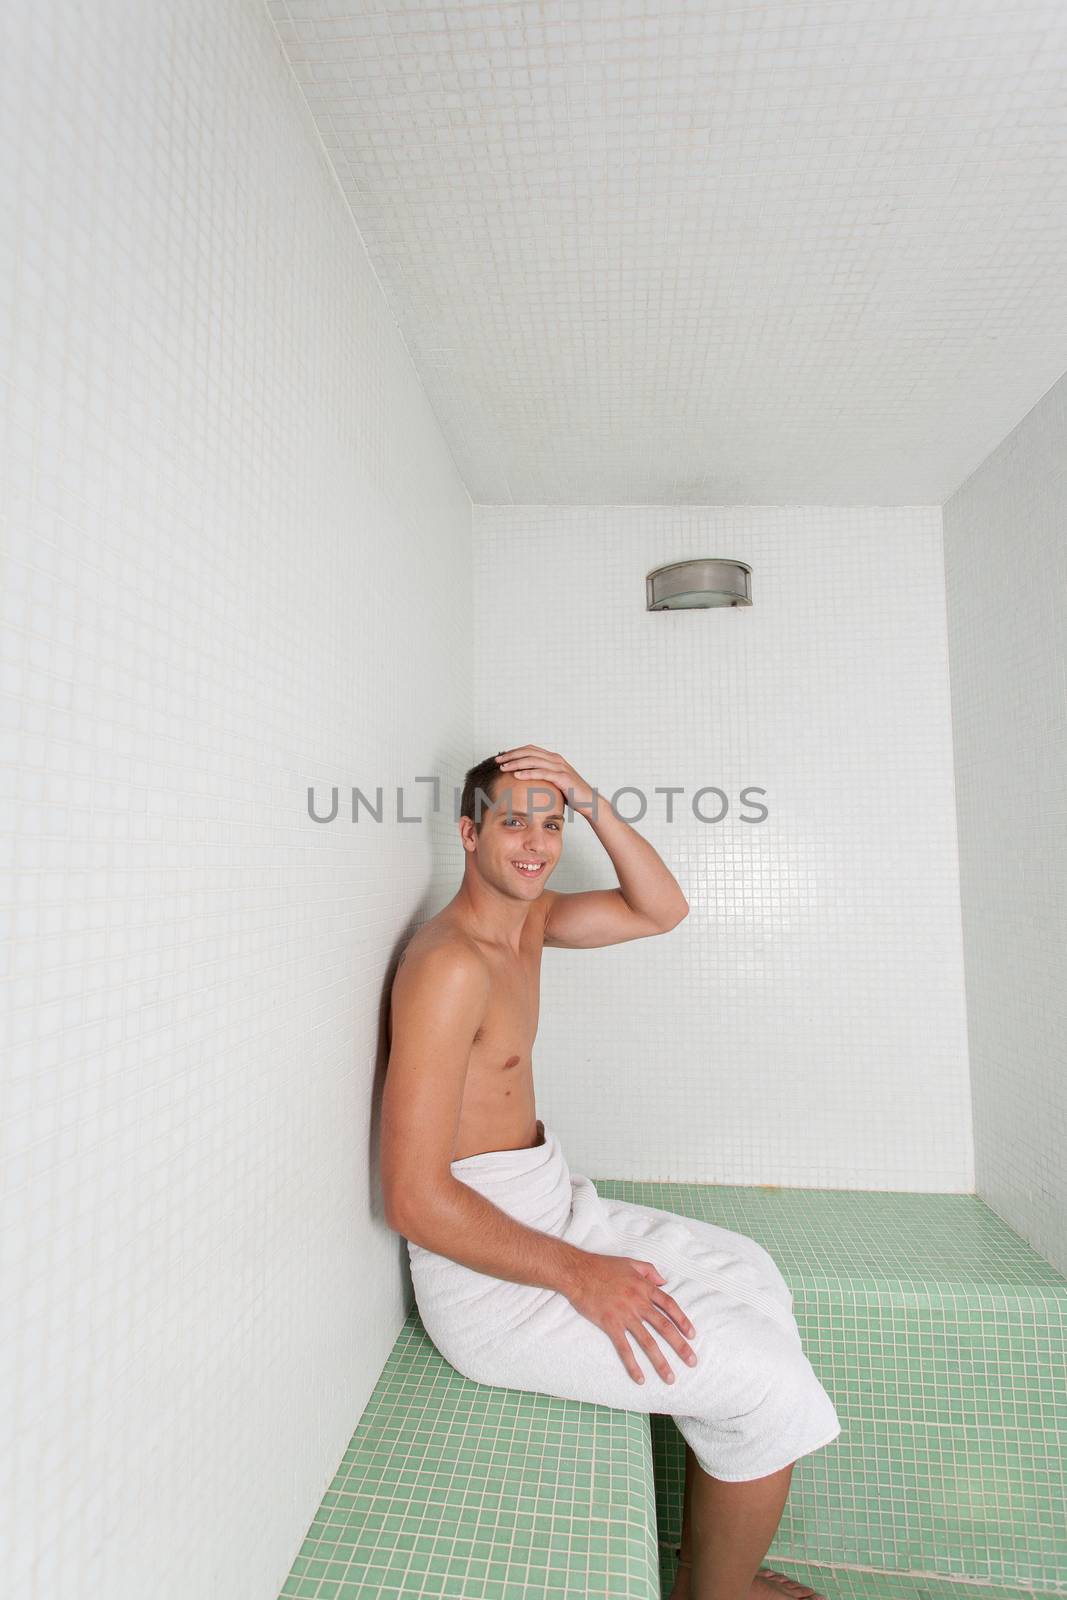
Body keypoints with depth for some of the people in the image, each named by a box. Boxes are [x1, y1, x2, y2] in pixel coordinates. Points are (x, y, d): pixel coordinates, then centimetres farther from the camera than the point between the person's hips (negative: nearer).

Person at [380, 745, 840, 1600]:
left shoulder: (528, 916, 4)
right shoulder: (451, 961, -24)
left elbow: (661, 910, 4)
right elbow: (413, 1198, -24)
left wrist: (591, 801, -9)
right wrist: (575, 1274, -21)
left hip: (550, 1205, 10)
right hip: (483, 1262, -9)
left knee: (749, 1275, 16)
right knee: (767, 1384, -9)